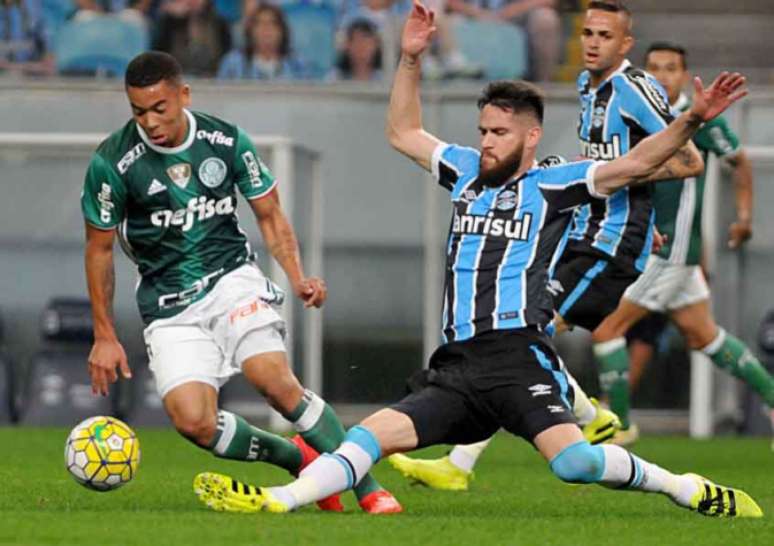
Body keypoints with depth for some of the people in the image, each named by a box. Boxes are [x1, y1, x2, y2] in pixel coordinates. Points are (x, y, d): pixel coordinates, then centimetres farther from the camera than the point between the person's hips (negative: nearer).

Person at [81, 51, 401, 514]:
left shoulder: (228, 141, -5)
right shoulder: (112, 163, -10)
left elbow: (270, 215, 7)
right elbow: (99, 248, 2)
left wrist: (297, 276, -10)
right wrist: (105, 335, 2)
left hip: (232, 277, 0)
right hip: (169, 303, 0)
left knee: (274, 379, -25)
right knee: (193, 422, -20)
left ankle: (369, 489, -14)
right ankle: (299, 459, 6)